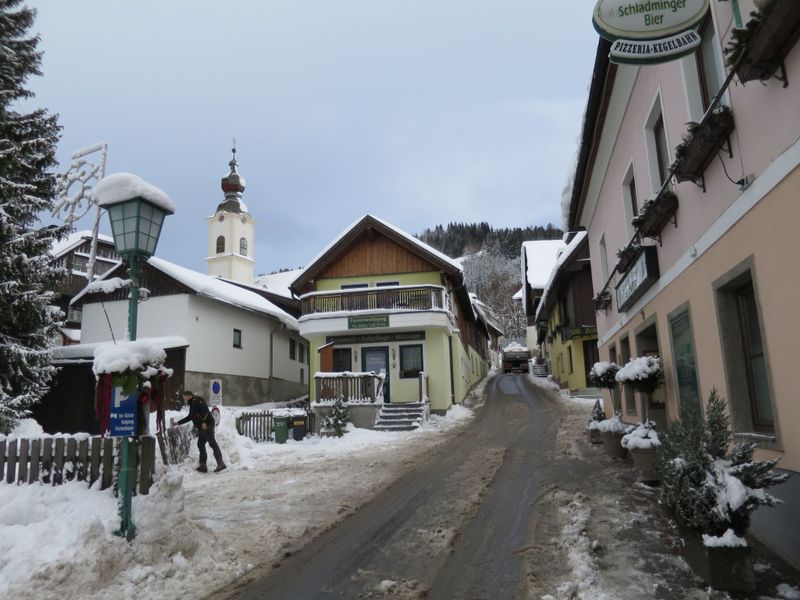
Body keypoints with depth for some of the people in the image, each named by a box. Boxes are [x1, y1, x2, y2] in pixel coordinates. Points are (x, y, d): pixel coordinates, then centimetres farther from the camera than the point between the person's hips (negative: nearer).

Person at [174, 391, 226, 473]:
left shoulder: (197, 400, -3)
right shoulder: (192, 404, 26)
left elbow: (205, 410, -19)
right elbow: (189, 417, 38)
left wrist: (204, 422, -26)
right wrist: (178, 423, 41)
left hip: (206, 425, -10)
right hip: (201, 428, 10)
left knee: (212, 443, -15)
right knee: (200, 444, 11)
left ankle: (220, 463, -20)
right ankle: (203, 465, 14)